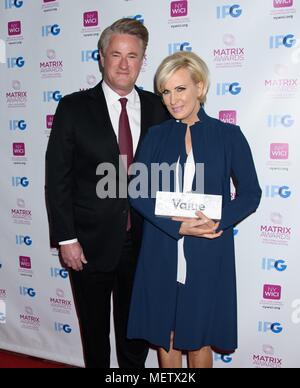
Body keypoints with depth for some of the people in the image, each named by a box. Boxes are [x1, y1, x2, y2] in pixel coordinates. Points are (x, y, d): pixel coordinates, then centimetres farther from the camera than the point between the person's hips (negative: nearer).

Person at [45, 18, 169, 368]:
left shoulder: (158, 108, 1)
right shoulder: (74, 107, -5)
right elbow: (57, 178, -6)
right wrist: (66, 238, -9)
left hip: (144, 243, 2)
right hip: (90, 242, -1)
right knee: (94, 330, 19)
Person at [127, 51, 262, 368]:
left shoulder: (228, 135, 0)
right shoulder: (155, 136, 4)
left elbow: (250, 193, 0)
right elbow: (137, 192, -2)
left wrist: (217, 222, -17)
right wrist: (178, 225, -16)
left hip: (208, 254, -1)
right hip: (161, 250, 2)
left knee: (199, 335, 12)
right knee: (164, 332, 13)